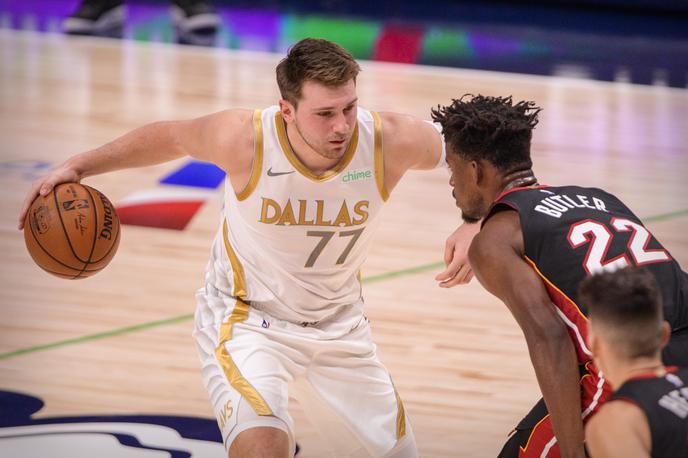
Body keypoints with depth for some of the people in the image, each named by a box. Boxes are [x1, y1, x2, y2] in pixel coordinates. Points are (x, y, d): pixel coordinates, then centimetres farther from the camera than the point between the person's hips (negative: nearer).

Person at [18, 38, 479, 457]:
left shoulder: (388, 140, -24)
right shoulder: (244, 139, -26)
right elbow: (170, 136, -5)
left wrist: (471, 226, -25)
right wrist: (79, 166, -6)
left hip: (339, 329, 4)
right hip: (246, 320, -4)